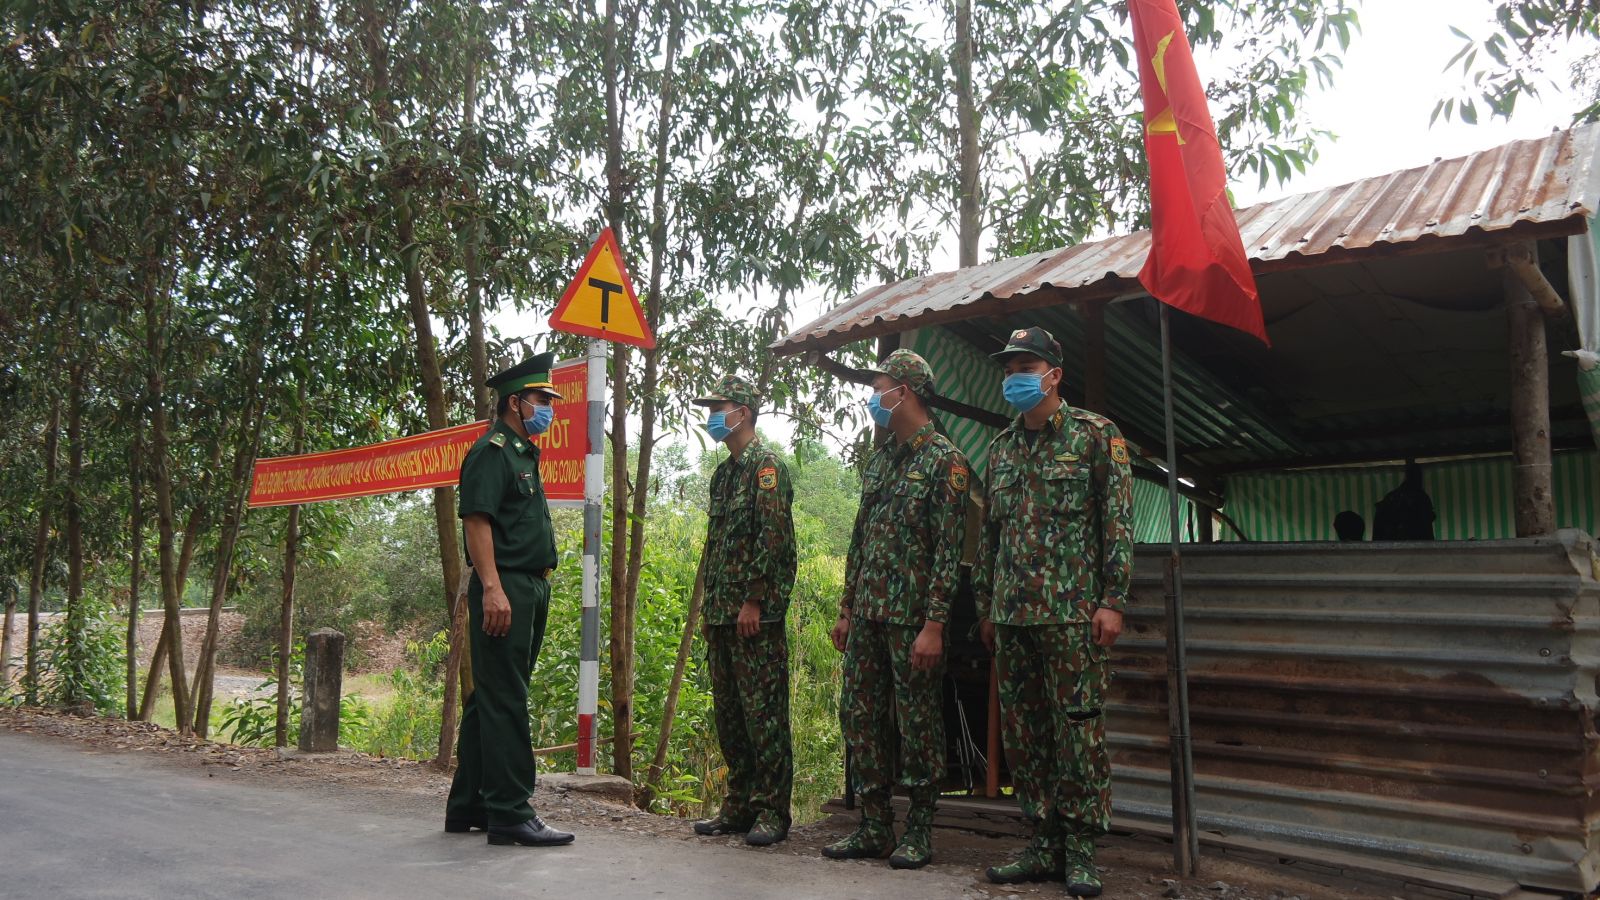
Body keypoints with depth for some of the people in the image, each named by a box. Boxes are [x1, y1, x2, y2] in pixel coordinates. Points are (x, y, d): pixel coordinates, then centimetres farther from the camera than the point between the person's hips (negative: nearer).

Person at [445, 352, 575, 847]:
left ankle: (468, 805, 22)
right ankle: (510, 813, -5)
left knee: (491, 700, 14)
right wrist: (492, 588, -25)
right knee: (503, 701, -8)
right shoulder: (492, 451, -8)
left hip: (530, 590, 10)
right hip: (504, 588, -10)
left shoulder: (524, 454, 22)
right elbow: (476, 519, -17)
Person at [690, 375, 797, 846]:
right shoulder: (723, 472, 20)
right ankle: (739, 807, 21)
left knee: (764, 712, -5)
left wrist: (753, 600, -19)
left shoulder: (765, 464, -8)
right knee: (729, 713, 12)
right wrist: (712, 606, 18)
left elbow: (772, 536, -16)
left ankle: (772, 812, 3)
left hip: (756, 614, -9)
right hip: (721, 614, 9)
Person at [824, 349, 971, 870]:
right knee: (860, 717, 9)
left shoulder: (944, 461, -8)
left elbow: (949, 551, -14)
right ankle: (874, 828, 20)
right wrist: (846, 609, 15)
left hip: (912, 618, -8)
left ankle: (919, 833, 14)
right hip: (867, 615, 8)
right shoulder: (878, 461, 15)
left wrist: (934, 624, -18)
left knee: (918, 724, 2)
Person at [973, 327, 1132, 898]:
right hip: (1011, 615, 6)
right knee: (1022, 730, 8)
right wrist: (985, 605, 17)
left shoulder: (1095, 435, 0)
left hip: (1071, 613, -6)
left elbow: (1119, 522, -5)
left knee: (1078, 728, -3)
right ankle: (1044, 845, 19)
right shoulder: (1002, 447, 16)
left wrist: (1112, 600, -12)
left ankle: (1081, 850, 8)